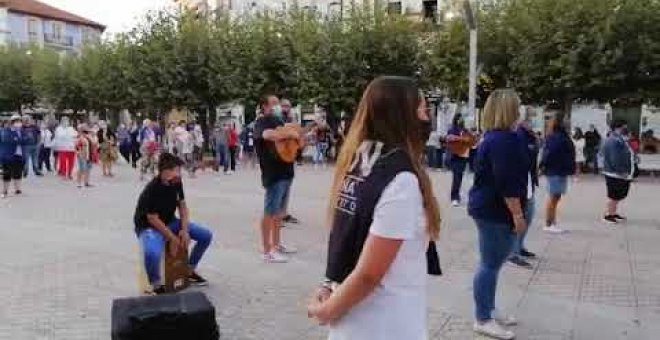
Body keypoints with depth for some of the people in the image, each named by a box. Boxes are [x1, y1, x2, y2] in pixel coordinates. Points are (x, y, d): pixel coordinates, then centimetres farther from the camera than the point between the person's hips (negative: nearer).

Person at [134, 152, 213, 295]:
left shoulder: (177, 182, -6)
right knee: (152, 253, -40)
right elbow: (153, 219, -22)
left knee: (206, 235, -2)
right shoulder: (152, 190, -27)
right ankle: (156, 286, -10)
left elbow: (183, 206, 4)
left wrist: (184, 230, -8)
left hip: (171, 222, 7)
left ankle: (190, 270, 19)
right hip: (149, 227, -7)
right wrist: (172, 238, -18)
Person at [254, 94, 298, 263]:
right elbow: (268, 135, -35)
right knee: (270, 211, -5)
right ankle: (267, 251, 0)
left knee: (279, 210, 17)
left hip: (285, 171, 10)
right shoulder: (262, 121, -11)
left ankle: (276, 244, 28)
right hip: (274, 173, -10)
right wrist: (290, 134, -23)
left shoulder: (278, 121, 17)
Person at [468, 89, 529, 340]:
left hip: (489, 208, 11)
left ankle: (489, 310, 30)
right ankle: (483, 320, 8)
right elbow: (507, 182, -24)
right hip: (494, 211, -11)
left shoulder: (493, 137, 15)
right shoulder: (504, 139, -19)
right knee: (490, 264, -2)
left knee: (492, 263, 18)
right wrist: (517, 214, -21)